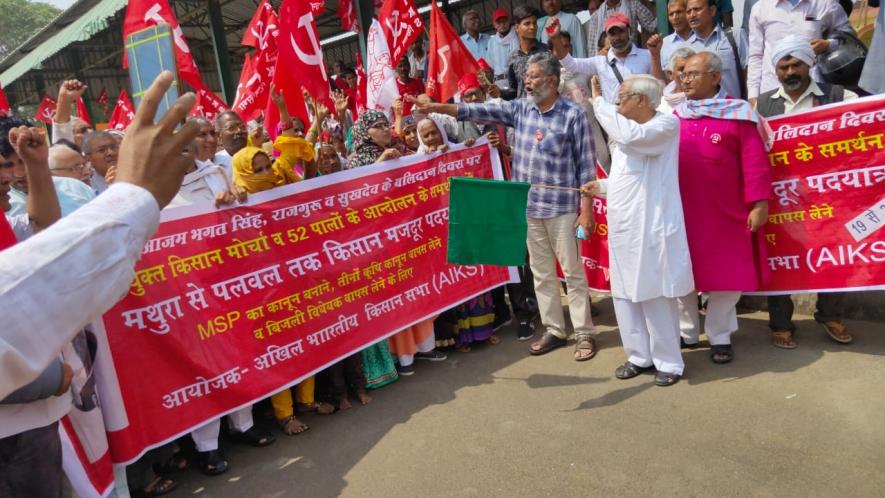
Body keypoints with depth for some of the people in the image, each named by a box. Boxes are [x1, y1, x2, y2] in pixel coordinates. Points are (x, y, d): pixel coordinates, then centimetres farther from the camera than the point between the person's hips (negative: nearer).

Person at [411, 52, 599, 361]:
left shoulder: (573, 114, -7)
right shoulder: (520, 109, 7)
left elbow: (586, 164, -7)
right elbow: (482, 112, 0)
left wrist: (586, 209, -10)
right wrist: (438, 107, -10)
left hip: (562, 207, -5)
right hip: (528, 207, 5)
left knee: (573, 272, 4)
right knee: (541, 272, 12)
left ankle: (584, 334, 16)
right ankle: (553, 330, 25)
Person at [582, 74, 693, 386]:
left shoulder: (668, 124, -8)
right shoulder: (625, 130, 15)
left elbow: (631, 136, -28)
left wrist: (598, 102, -17)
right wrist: (603, 186, 10)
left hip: (652, 226, -8)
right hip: (623, 226, 8)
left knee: (656, 296, 0)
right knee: (625, 294, 11)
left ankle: (669, 361, 15)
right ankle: (639, 356, 25)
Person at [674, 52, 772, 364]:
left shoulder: (737, 114, -4)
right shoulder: (675, 116, 7)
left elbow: (754, 162, -8)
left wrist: (759, 203, -13)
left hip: (724, 214, -3)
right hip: (680, 213, 4)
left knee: (726, 275, 6)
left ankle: (720, 338, 23)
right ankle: (686, 332, 28)